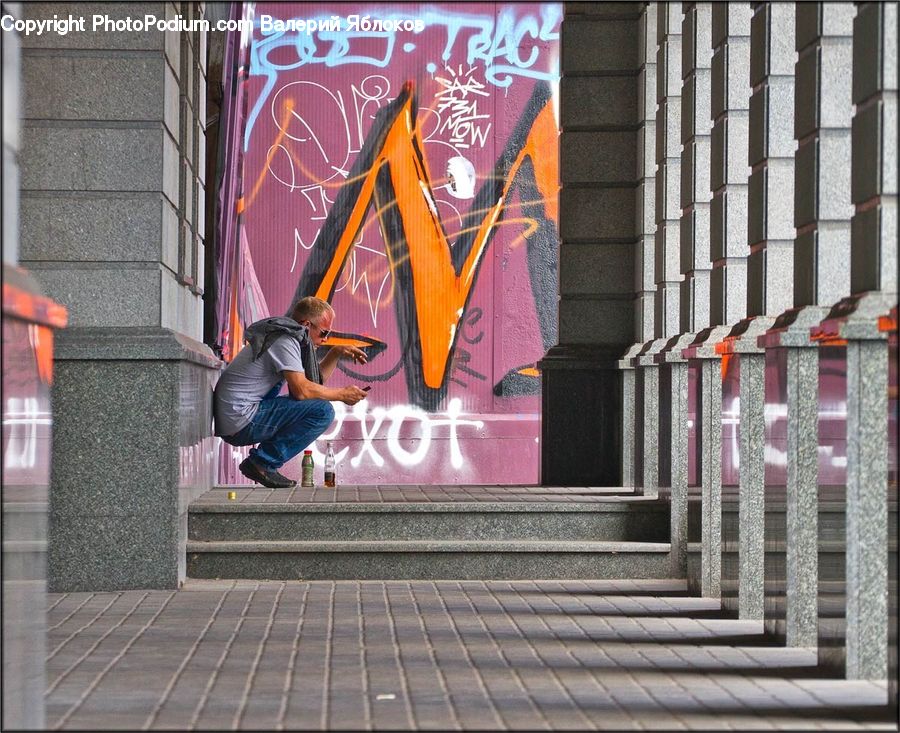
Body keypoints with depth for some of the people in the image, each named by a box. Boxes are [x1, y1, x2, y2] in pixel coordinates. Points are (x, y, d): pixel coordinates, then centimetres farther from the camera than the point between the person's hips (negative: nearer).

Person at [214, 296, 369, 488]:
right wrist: (342, 394, -7)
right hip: (241, 422, -10)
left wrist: (336, 353, 15)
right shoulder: (285, 340, -11)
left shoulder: (285, 336, 20)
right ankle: (263, 463, -12)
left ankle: (259, 462, 14)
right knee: (323, 411, -16)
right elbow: (302, 389, -19)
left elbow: (315, 380, 27)